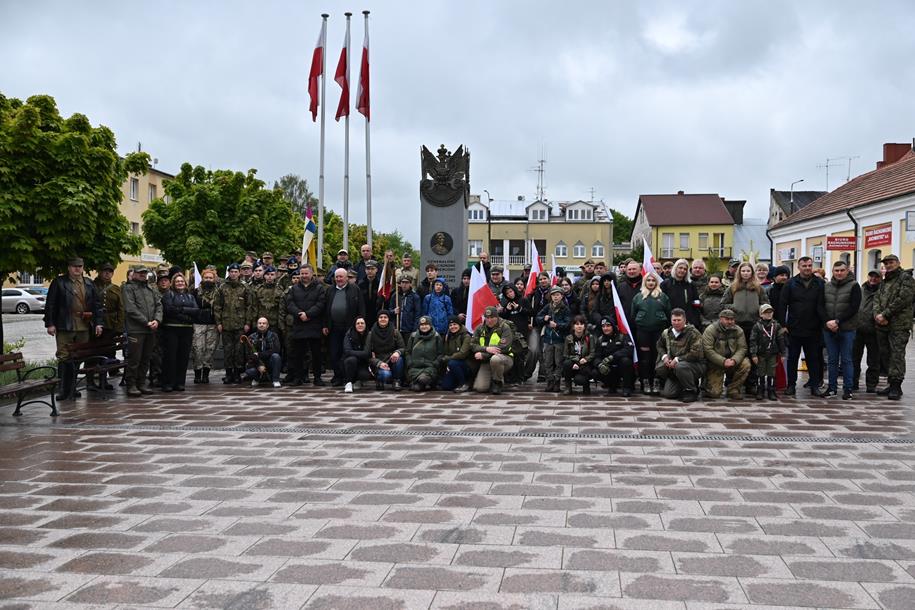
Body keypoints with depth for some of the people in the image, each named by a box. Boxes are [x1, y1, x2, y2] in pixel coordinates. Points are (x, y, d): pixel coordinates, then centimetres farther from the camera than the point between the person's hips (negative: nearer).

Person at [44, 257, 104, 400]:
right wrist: (50, 324, -7)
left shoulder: (89, 284, 14)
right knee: (64, 358, -5)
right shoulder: (59, 282, 2)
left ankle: (71, 389, 18)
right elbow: (50, 304, -1)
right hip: (64, 328, -4)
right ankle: (63, 390, -1)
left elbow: (97, 304, 13)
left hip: (83, 328, 4)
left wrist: (98, 323, 4)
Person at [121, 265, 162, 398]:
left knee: (145, 359, 11)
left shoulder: (151, 289, 18)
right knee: (134, 359, -5)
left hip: (150, 330, 6)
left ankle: (141, 383, 19)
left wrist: (157, 320, -7)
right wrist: (146, 322, -13)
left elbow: (159, 305, 12)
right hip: (135, 329, -6)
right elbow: (131, 309, -11)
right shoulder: (128, 288, -2)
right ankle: (131, 385, 2)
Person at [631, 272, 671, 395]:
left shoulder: (663, 296, 9)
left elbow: (668, 314, 8)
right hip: (642, 330, 1)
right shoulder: (638, 297, 11)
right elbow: (633, 315, 10)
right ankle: (645, 382, 5)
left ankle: (656, 382, 4)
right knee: (644, 356, 1)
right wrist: (634, 330, 4)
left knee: (657, 355, -1)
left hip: (659, 329, -1)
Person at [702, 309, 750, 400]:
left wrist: (734, 360, -25)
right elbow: (708, 350, -19)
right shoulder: (710, 330, -12)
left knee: (745, 364, -27)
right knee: (715, 394, -15)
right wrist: (723, 361, -27)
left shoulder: (738, 330, 1)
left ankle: (733, 389, -9)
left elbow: (742, 348, -5)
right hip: (715, 364, -4)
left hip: (732, 362, 4)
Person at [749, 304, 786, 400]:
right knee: (761, 373, 4)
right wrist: (753, 354, -12)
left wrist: (782, 353, 4)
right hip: (761, 354, -2)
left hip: (772, 354, 2)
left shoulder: (776, 325, 3)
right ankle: (760, 392, 11)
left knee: (771, 374, 6)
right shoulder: (757, 326, -6)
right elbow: (753, 341, -7)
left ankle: (771, 392, 13)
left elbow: (781, 340, 6)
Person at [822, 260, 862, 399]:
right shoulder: (826, 286, 9)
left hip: (847, 329, -3)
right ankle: (832, 387, 15)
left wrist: (837, 321, -15)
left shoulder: (853, 286, -2)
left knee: (846, 360, 1)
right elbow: (821, 306, 7)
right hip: (829, 329, 3)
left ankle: (848, 389, 8)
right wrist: (828, 322, -9)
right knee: (832, 360, 9)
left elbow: (854, 308, -9)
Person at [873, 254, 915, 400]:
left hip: (899, 325, -8)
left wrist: (885, 314, -14)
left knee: (897, 355, -8)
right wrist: (877, 314, -7)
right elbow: (877, 299, 13)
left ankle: (896, 386, -7)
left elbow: (903, 299, -14)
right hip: (882, 325, 8)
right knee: (885, 354, 9)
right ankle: (891, 384, 17)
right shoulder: (884, 282, 21)